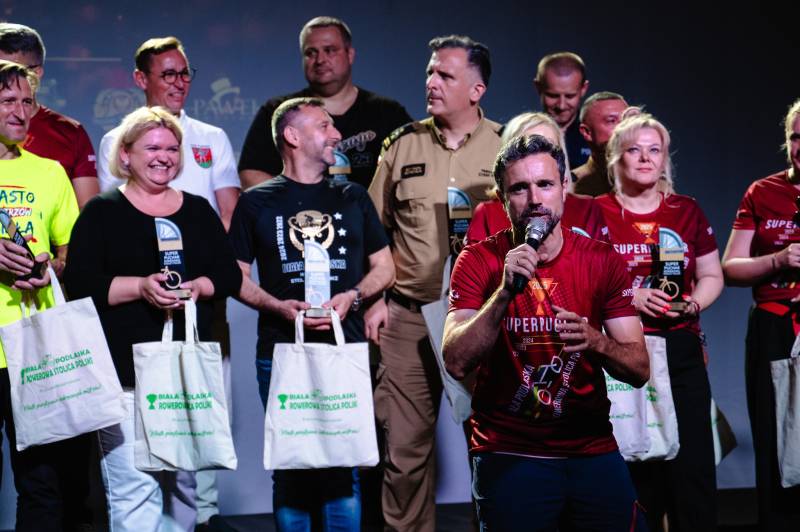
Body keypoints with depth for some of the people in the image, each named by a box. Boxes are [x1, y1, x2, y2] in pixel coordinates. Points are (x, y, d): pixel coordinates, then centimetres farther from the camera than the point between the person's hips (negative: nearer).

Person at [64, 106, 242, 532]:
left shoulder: (198, 211, 15)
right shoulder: (102, 212, 3)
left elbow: (230, 275, 11)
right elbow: (80, 284, -6)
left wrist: (197, 287, -10)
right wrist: (141, 286, -18)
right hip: (124, 367, -4)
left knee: (184, 481, 11)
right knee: (134, 487, -12)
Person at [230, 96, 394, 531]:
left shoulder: (352, 197, 13)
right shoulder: (257, 202, 7)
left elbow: (384, 267, 14)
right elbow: (236, 275, 5)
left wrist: (352, 296, -6)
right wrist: (279, 306, -12)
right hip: (281, 352, -1)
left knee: (344, 464, 0)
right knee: (290, 465, 2)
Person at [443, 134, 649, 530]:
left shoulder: (602, 260, -1)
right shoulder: (478, 261, -5)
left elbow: (639, 370, -4)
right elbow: (456, 363, -15)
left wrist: (595, 342, -24)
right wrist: (505, 292, -26)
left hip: (592, 450, 2)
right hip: (508, 456, -2)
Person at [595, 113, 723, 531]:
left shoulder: (687, 211, 10)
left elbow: (712, 276, 15)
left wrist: (694, 303, -5)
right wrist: (630, 297, -15)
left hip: (681, 350, 2)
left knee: (692, 461, -2)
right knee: (632, 464, 1)